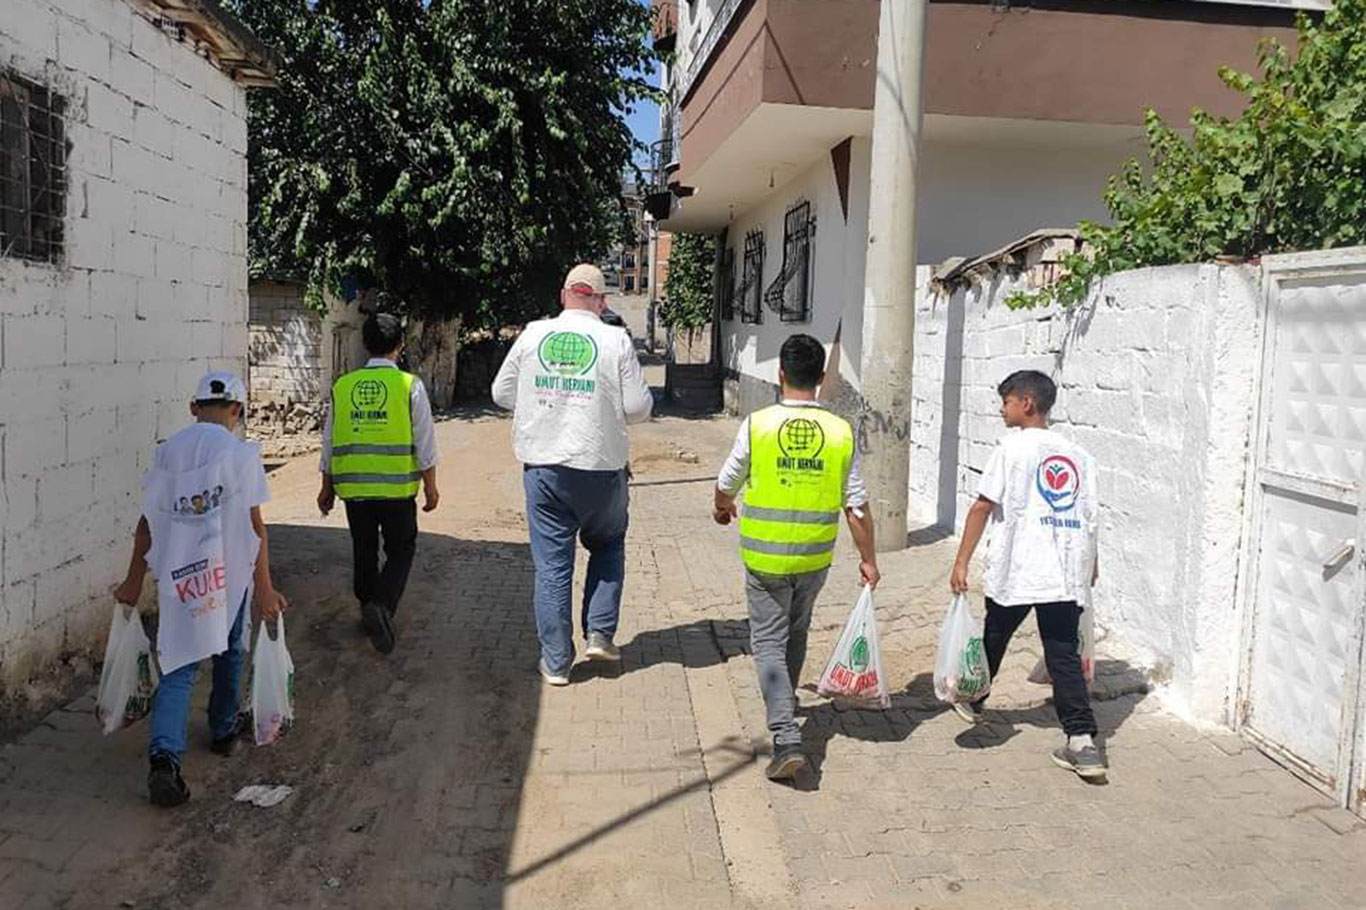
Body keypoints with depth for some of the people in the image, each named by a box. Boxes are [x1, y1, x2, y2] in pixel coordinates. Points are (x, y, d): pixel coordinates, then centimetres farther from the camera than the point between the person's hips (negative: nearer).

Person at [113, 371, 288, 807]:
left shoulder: (166, 451, 5)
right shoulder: (240, 453, -9)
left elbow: (148, 522, 8)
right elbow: (253, 524, -13)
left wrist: (134, 581, 17)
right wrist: (264, 586, -10)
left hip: (177, 576, 3)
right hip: (227, 574, -3)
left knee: (178, 666, 6)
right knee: (230, 652, 20)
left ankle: (164, 755, -11)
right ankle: (224, 730, 37)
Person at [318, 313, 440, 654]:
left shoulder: (342, 386, 5)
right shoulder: (410, 385, -6)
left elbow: (329, 441, 10)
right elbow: (424, 443, -5)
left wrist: (328, 487, 20)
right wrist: (430, 486, 4)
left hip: (353, 487, 3)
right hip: (397, 486, -3)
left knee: (364, 552, 17)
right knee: (401, 550, 8)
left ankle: (371, 612, 28)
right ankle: (382, 607, -13)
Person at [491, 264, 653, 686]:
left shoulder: (533, 335, 0)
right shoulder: (616, 341, -7)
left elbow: (502, 394, 7)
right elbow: (639, 407, -7)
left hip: (543, 466, 1)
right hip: (601, 467, -1)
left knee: (551, 564, 8)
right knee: (608, 546, 23)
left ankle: (556, 660, 14)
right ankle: (599, 633, 17)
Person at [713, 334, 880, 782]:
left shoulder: (757, 424, -11)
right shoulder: (841, 431, -7)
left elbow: (727, 484, 2)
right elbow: (857, 506, -4)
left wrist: (722, 508, 25)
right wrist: (868, 558, 8)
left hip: (765, 557, -2)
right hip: (816, 557, 3)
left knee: (769, 642, 5)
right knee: (796, 634, 25)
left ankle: (786, 739, -7)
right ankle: (785, 703, 46)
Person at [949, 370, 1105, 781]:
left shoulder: (1013, 448, -4)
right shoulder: (1078, 455, 11)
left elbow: (983, 506, -8)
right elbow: (1090, 518, 11)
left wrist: (961, 562, -6)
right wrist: (1090, 568, 24)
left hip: (1015, 572, -3)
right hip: (1068, 575, 4)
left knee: (994, 637, 18)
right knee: (1064, 655, 4)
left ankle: (973, 700, 39)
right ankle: (1082, 741, -5)